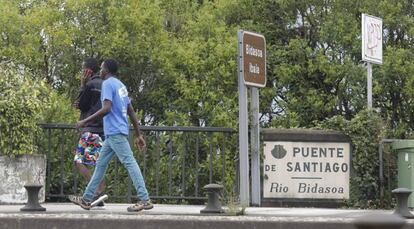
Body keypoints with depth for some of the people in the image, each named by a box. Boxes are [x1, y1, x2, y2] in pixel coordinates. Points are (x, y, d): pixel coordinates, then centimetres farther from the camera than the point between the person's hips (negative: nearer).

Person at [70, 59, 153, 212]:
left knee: (129, 162, -13)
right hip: (115, 133, 10)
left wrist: (85, 122, -16)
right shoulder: (120, 85, 20)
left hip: (115, 132, -10)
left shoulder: (108, 84, -8)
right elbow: (131, 112, 19)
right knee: (101, 164, 13)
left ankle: (144, 200, -17)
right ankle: (86, 199, 17)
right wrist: (138, 135, 20)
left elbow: (106, 108, -22)